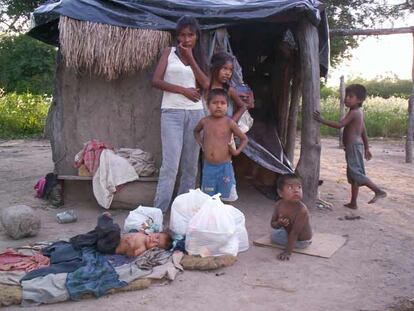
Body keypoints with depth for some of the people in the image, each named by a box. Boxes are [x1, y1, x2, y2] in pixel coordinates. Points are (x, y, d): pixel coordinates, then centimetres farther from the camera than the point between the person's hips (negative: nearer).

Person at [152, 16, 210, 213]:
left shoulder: (199, 57, 15)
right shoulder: (169, 53, 6)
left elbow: (206, 84, -1)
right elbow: (156, 81, -4)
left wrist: (191, 58, -4)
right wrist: (183, 90, -9)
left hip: (195, 113, 4)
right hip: (172, 113, -4)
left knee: (191, 164, 6)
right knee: (171, 164, -11)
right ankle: (158, 210, -6)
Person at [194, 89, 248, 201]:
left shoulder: (229, 122, -7)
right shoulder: (204, 121, 2)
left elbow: (244, 138, 4)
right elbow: (196, 131, 25)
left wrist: (237, 151, -8)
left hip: (224, 167, -3)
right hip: (208, 166, 3)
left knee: (225, 199, 5)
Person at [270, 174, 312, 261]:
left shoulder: (302, 210, -38)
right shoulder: (279, 204, -18)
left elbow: (294, 233, -37)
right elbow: (273, 224, -9)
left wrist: (288, 252, -37)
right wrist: (279, 223, -33)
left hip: (301, 241, -7)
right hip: (288, 231, 7)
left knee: (273, 236, -6)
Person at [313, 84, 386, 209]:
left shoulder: (354, 112, -13)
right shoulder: (359, 112, 16)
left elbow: (339, 125, -24)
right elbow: (364, 132, 21)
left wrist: (322, 120, -25)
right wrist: (366, 148, 25)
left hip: (353, 146, -10)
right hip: (357, 145, 10)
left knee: (356, 173, -10)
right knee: (353, 174, 12)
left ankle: (379, 191, -7)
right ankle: (353, 203, 16)